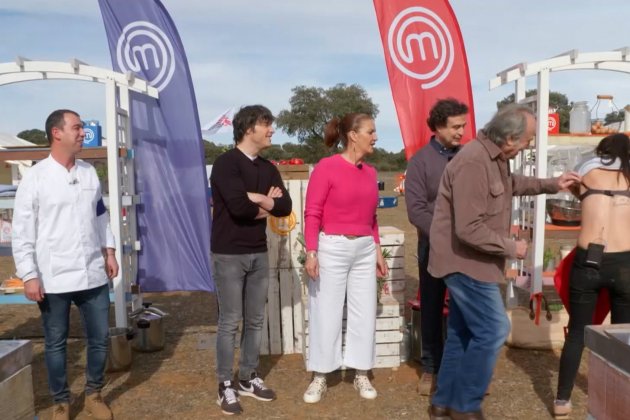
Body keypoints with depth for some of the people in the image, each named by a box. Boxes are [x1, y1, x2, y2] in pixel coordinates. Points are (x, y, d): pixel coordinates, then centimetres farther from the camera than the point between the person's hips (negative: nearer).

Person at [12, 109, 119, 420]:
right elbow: (22, 232, -7)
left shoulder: (89, 173, 7)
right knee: (55, 343, 12)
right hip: (53, 279, -4)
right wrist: (29, 275, -10)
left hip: (93, 274, 4)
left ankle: (94, 394, 32)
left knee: (100, 338, 11)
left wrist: (109, 251, 11)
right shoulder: (35, 178, -7)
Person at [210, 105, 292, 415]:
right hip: (229, 255, -7)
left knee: (255, 320, 14)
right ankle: (225, 386, 17)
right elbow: (238, 206, -23)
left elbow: (285, 207, -1)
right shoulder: (226, 163, -11)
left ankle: (248, 378, 29)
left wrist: (256, 198, -14)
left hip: (259, 254, 7)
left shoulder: (268, 168, 10)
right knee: (230, 323, 2)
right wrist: (266, 205, -6)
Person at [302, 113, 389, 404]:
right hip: (332, 248, -6)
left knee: (364, 312, 11)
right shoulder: (326, 167, -11)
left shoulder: (370, 172, 8)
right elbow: (312, 213, -12)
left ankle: (361, 375, 27)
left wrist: (377, 250, 14)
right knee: (326, 312, 4)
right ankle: (319, 378, 21)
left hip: (364, 250, 6)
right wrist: (311, 252, -18)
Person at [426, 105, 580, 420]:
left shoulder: (494, 157, 7)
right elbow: (469, 229, -29)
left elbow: (510, 183, 32)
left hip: (469, 261, 10)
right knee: (493, 330, -4)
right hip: (466, 261, -10)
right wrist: (511, 248, -16)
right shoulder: (474, 162, -26)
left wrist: (550, 185, 23)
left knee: (462, 332, 16)